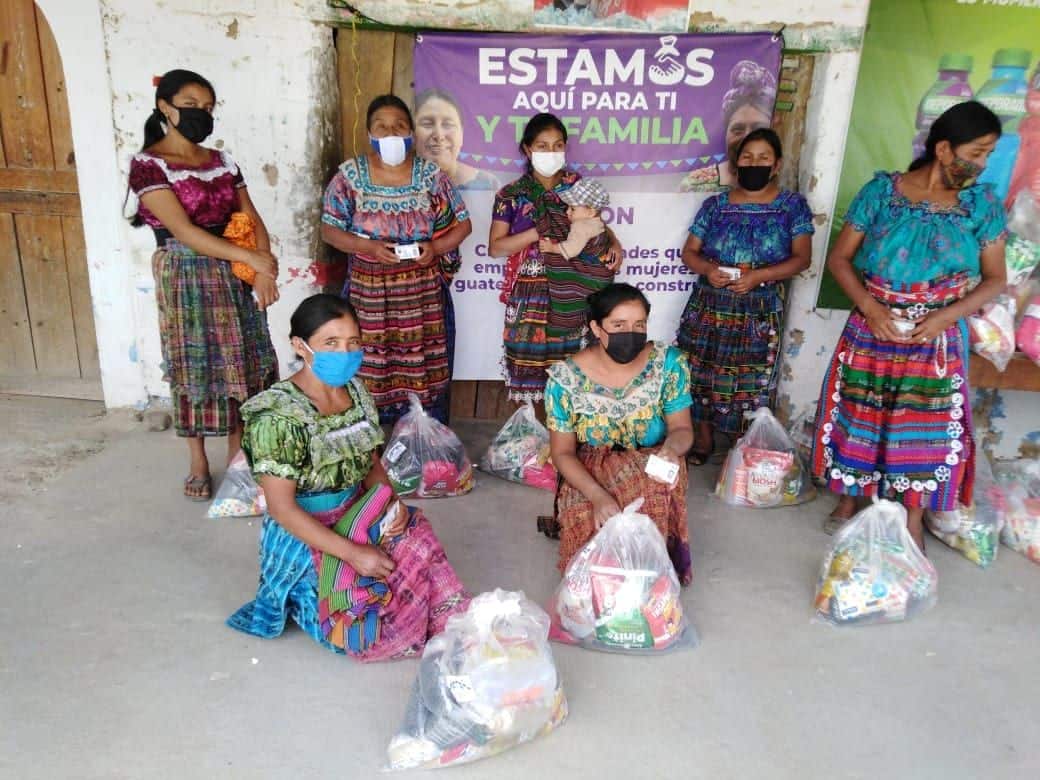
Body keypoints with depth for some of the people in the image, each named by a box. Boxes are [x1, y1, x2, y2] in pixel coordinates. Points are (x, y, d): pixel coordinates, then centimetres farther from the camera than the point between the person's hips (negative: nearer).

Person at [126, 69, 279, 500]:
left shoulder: (222, 161, 9)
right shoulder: (148, 164, -8)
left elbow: (253, 221, 5)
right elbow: (184, 231, -17)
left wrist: (263, 272, -12)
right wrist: (252, 257, -21)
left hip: (232, 276, 5)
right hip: (184, 277, -5)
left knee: (239, 362, 8)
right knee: (193, 366, 4)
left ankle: (237, 452, 24)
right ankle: (199, 464, 18)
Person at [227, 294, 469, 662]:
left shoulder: (357, 391, 0)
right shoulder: (278, 415, -22)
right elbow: (281, 507, -21)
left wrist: (391, 505, -12)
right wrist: (354, 553, -26)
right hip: (304, 536, -6)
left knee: (419, 550, -20)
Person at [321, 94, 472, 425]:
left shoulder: (431, 175, 2)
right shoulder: (349, 175, 1)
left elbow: (462, 224, 7)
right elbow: (329, 230, 2)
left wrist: (435, 247, -11)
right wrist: (368, 246, -15)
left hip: (422, 295, 0)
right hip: (368, 295, 0)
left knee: (424, 373, 2)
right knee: (367, 374, 0)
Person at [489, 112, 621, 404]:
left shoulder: (577, 185, 6)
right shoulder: (511, 195, 0)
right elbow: (495, 247, -4)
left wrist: (614, 244, -5)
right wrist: (538, 232, -14)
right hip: (530, 294, -1)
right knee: (529, 365, -1)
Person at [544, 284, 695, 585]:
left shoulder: (668, 363, -11)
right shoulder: (566, 378, -14)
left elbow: (681, 428, -6)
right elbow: (562, 452, -9)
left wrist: (672, 448, -32)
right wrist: (598, 496, -26)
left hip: (652, 469, 1)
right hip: (589, 473, -1)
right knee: (590, 527, -31)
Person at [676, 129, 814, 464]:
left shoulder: (793, 205, 2)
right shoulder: (715, 205, 6)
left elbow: (802, 258, -5)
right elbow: (689, 251, 8)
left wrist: (758, 276, -19)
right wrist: (707, 268, -15)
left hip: (760, 313, -2)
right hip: (709, 307, 2)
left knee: (752, 383, 0)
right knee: (703, 374, 5)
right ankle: (703, 437, 24)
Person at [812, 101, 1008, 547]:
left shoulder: (982, 203, -2)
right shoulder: (881, 191, -6)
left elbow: (994, 280, 1)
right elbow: (839, 258, -3)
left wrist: (945, 316, -15)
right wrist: (869, 306, -17)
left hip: (937, 340, 1)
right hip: (872, 332, 0)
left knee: (926, 430, 5)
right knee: (859, 419, 9)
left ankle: (912, 524, 22)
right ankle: (848, 503, 30)